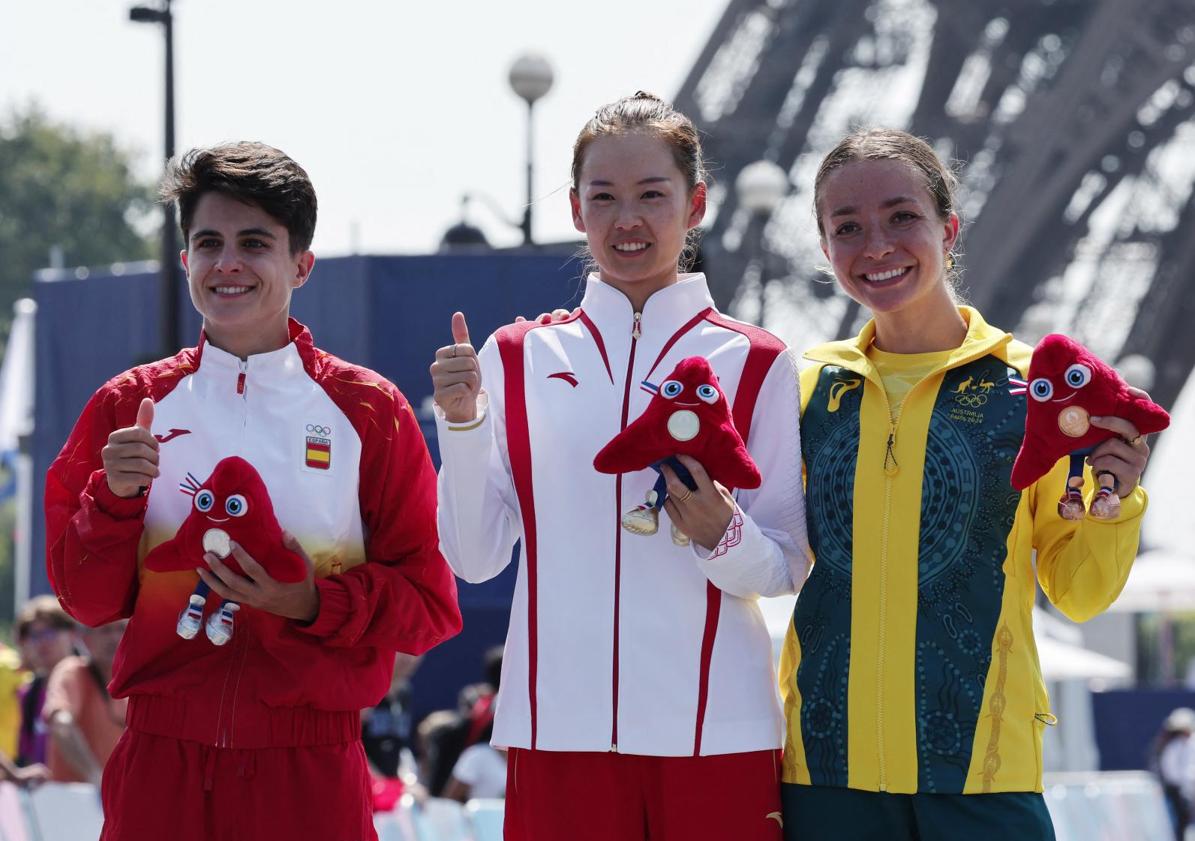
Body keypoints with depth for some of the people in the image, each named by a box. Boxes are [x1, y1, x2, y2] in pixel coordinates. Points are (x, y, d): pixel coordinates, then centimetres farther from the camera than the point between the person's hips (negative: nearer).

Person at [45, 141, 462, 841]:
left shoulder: (368, 409, 3)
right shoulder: (129, 406, 8)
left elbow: (431, 605, 1)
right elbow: (89, 599, 8)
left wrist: (316, 604, -14)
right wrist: (116, 498, -8)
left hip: (309, 772, -1)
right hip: (162, 760, 1)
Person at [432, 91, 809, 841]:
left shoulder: (755, 364, 4)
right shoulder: (519, 357, 7)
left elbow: (787, 567, 3)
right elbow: (476, 556, 3)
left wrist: (721, 534, -17)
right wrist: (461, 421, -9)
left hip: (713, 724, -1)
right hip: (561, 721, 1)